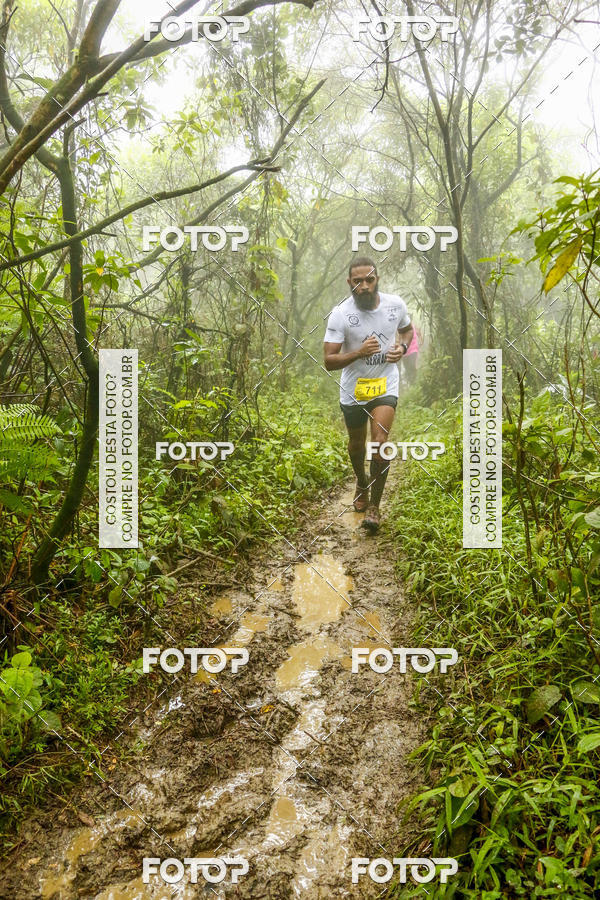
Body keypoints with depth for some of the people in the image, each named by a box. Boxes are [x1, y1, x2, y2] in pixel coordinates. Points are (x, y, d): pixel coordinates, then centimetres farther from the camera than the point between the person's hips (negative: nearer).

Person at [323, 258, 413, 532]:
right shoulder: (340, 315, -17)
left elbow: (407, 329, 15)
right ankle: (361, 483, 49)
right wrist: (359, 352, -33)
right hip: (353, 389, 0)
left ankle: (374, 506, 0)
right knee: (356, 444, 17)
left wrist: (402, 347, -7)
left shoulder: (395, 304, -8)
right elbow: (328, 361, -18)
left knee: (380, 442, -16)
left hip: (386, 385, 0)